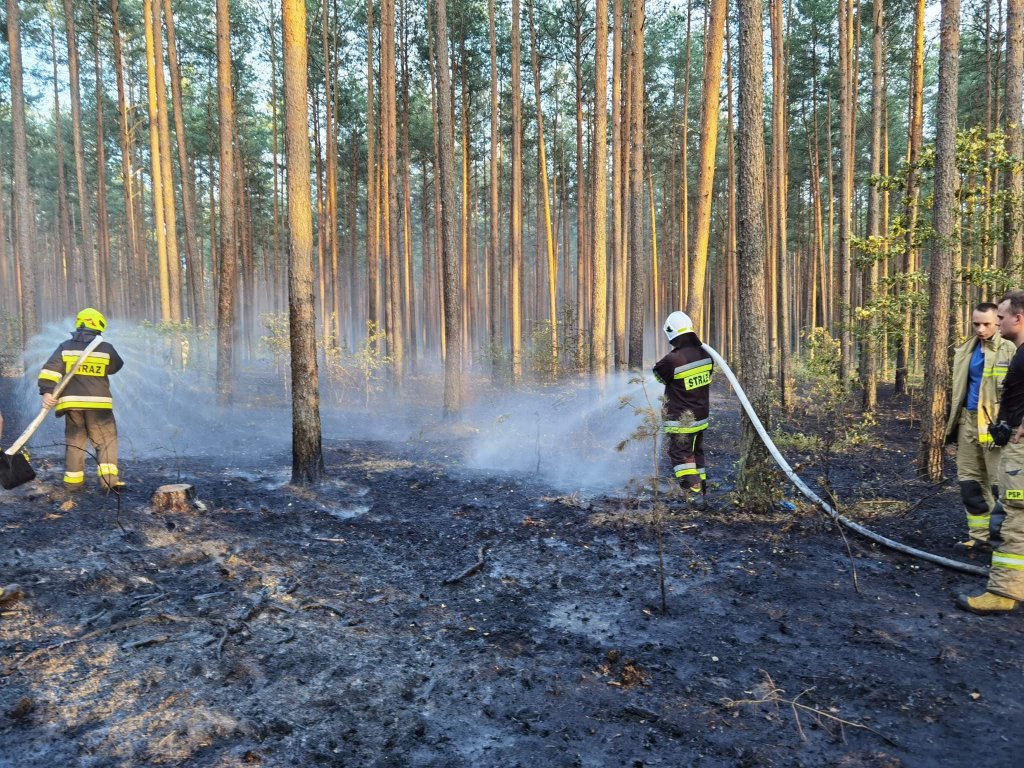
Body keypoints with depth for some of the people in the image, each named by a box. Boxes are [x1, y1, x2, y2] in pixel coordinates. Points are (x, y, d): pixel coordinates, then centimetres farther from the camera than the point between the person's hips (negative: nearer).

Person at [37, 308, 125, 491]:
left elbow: (50, 370, -5)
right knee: (106, 440, 4)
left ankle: (73, 480, 13)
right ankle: (109, 478, -7)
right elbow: (116, 366, 16)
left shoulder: (65, 347, 5)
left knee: (74, 441, 13)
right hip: (98, 403, -3)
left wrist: (47, 391, -10)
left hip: (71, 402, 3)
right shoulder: (106, 348, 0)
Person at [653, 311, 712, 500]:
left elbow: (658, 374, -5)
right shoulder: (705, 354, -4)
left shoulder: (673, 360, -25)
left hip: (681, 419, -7)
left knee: (680, 452, 1)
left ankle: (691, 487, -5)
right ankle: (701, 486, 29)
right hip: (701, 415, 7)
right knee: (697, 451, 19)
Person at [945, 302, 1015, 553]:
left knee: (1000, 483, -1)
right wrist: (953, 423, 18)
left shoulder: (1010, 351, -6)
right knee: (971, 482, 10)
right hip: (969, 422, 6)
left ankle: (1003, 538, 7)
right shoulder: (965, 351, 13)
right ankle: (979, 537, 19)